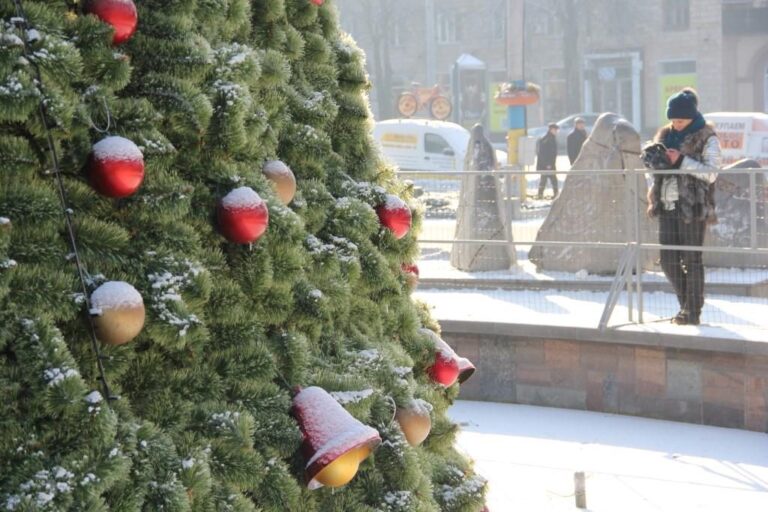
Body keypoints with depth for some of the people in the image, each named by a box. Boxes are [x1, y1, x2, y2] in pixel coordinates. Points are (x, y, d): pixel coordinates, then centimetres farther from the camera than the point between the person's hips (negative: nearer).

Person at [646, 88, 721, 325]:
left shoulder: (707, 139, -3)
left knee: (692, 260, -1)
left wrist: (681, 161, -20)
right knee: (669, 261, 6)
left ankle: (693, 312, 7)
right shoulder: (665, 135, 14)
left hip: (693, 207, -6)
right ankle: (687, 305, 23)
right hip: (667, 206, 6)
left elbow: (711, 173, -13)